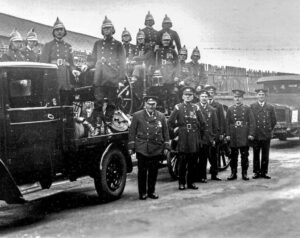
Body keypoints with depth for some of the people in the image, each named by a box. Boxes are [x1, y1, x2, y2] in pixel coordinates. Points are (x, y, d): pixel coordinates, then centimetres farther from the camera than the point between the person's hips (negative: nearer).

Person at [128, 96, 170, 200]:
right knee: (142, 171, 2)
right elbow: (132, 132, 3)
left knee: (153, 171, 7)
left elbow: (165, 132, 11)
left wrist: (166, 147, 5)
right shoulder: (137, 115, 3)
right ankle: (142, 192, 14)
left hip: (156, 149, 2)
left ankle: (151, 191, 21)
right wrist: (131, 147, -2)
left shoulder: (161, 116, 10)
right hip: (142, 149, -2)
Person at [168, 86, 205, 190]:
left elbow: (202, 123, 15)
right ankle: (182, 183, 11)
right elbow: (170, 122, 3)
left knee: (193, 162, 6)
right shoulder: (178, 107, 2)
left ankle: (191, 182, 17)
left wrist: (198, 131, 9)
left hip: (194, 139, 3)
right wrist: (174, 130, -1)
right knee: (182, 162, 2)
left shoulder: (196, 107, 9)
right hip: (182, 139, -2)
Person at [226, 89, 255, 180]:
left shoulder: (247, 109, 4)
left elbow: (252, 122, 1)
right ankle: (233, 173, 15)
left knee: (244, 156, 3)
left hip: (244, 136, -1)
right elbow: (227, 123, 6)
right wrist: (228, 135, -1)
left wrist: (251, 134, -7)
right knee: (233, 156, 6)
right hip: (233, 137, 1)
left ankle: (244, 174, 12)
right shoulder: (230, 109, 7)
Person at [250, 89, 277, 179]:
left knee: (265, 155, 4)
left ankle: (264, 172, 12)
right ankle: (256, 172, 11)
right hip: (255, 135, -1)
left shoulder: (270, 107, 8)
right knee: (256, 154, 3)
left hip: (266, 135, 1)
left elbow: (274, 120, 13)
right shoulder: (252, 106, 3)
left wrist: (269, 130, 9)